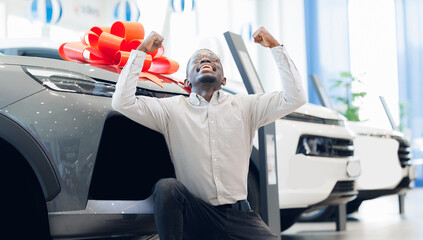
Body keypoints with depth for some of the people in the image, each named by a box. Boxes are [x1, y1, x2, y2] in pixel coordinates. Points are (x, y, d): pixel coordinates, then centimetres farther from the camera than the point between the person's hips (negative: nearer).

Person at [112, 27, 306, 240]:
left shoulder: (243, 106, 9)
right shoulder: (173, 109, 6)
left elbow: (294, 98, -1)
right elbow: (122, 102, -5)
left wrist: (275, 47, -2)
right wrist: (140, 51, -2)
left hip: (238, 215, 1)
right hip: (195, 215, -1)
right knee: (166, 187, -32)